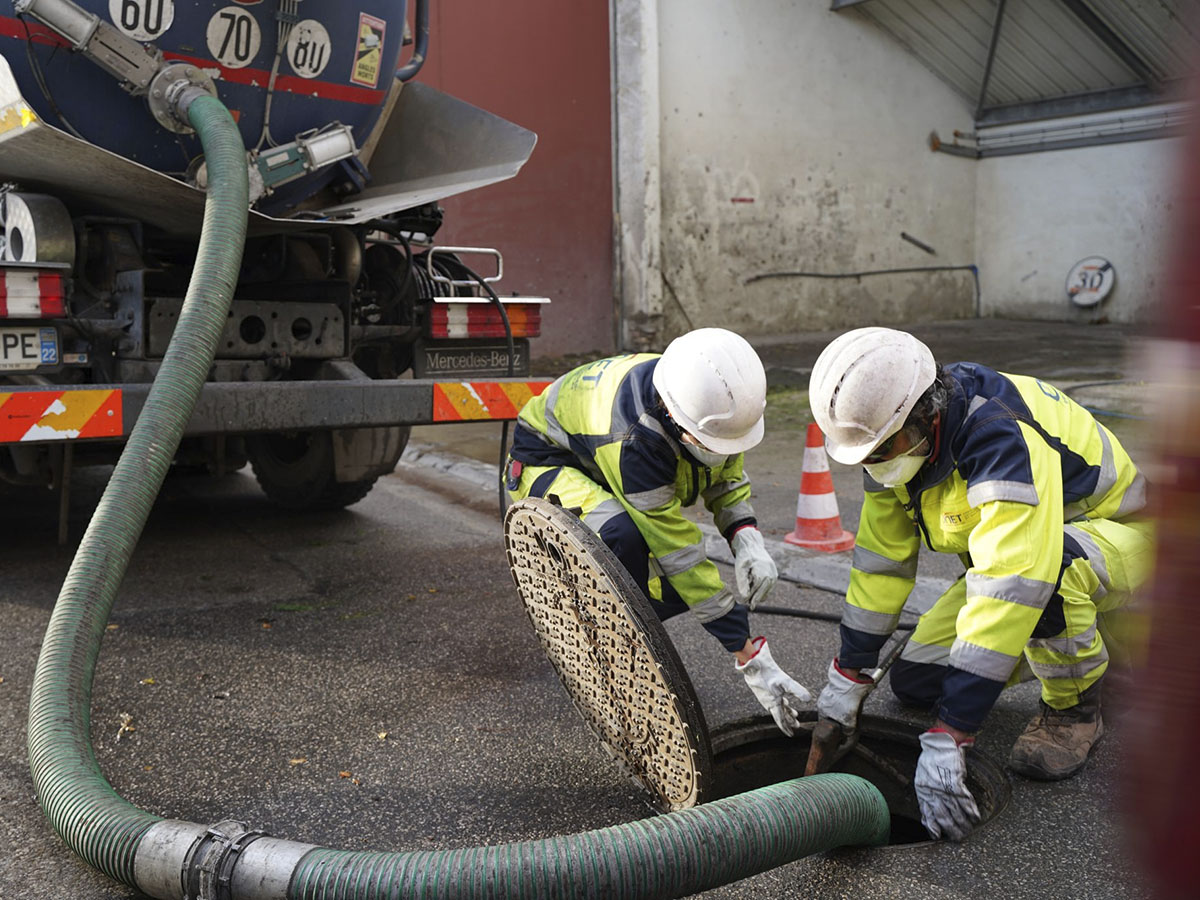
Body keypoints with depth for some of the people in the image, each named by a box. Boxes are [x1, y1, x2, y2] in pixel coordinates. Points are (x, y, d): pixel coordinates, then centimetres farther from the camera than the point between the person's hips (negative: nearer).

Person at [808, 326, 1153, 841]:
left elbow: (1010, 585, -45)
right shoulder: (899, 439, -12)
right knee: (915, 683, -3)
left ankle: (1074, 708, -12)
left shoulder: (1003, 437, -39)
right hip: (1005, 547, 7)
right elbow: (881, 559, -4)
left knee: (1046, 570, -42)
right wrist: (847, 677, -3)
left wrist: (946, 740, -44)